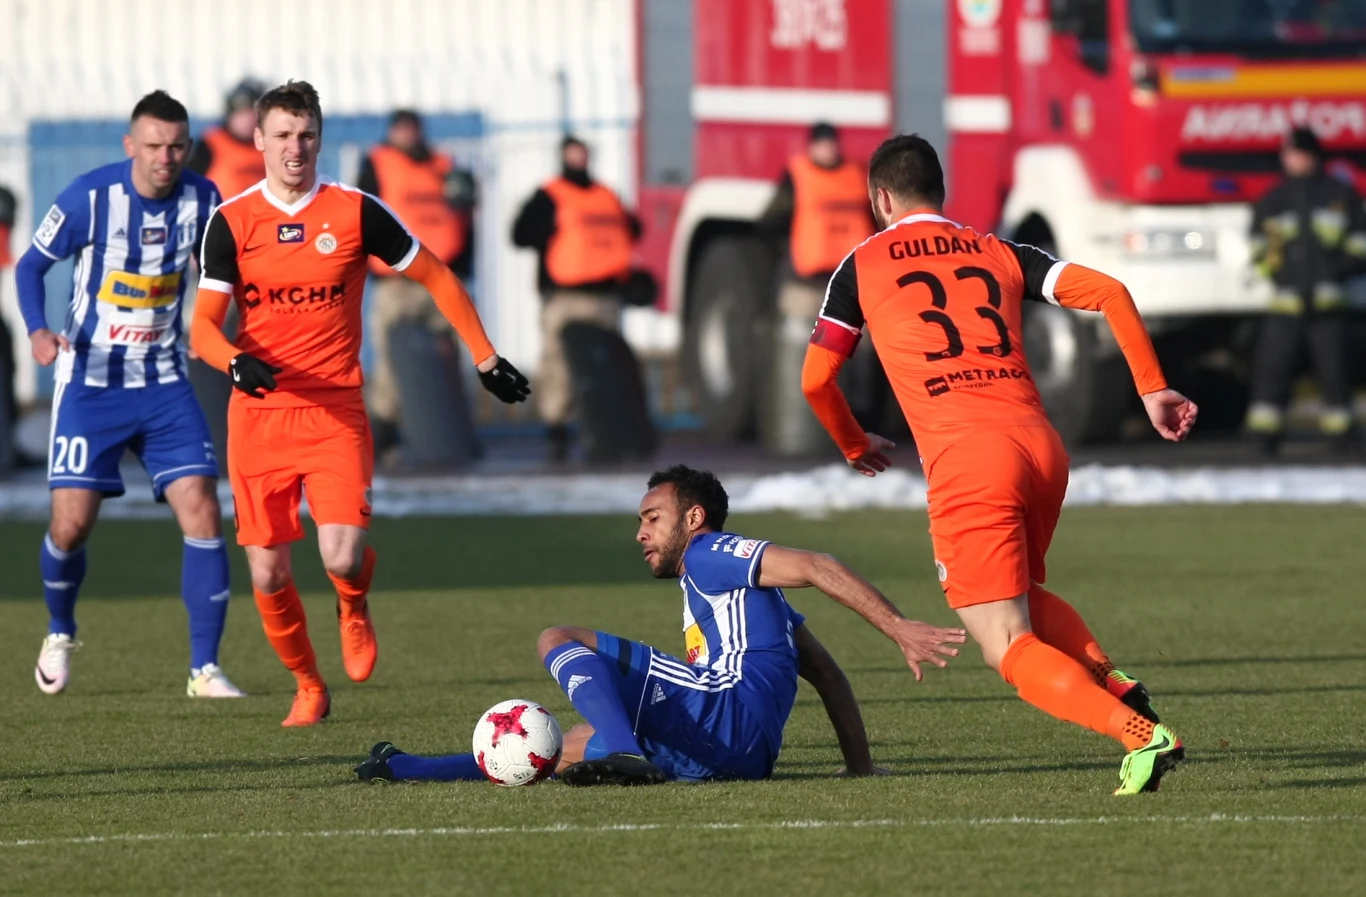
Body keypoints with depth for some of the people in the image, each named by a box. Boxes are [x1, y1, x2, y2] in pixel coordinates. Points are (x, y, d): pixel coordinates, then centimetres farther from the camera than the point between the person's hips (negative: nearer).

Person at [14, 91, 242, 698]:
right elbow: (30, 266, -5)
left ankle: (205, 669, -5)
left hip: (164, 383, 3)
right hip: (90, 383, -3)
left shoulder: (201, 199, -5)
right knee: (72, 523, -7)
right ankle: (60, 634, 25)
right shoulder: (90, 198, -14)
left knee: (202, 512, -11)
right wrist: (38, 330, -22)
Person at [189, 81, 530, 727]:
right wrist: (235, 362, -27)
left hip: (336, 413, -1)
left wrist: (486, 359, 10)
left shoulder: (356, 212, -1)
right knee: (267, 572, 0)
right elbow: (204, 323, -5)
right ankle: (308, 687, 24)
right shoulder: (232, 222, -1)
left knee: (342, 558, -18)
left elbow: (436, 278, 10)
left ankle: (354, 611, 19)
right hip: (258, 414, 1)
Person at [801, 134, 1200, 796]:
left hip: (965, 462, -5)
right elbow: (1108, 291, 9)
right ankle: (1116, 685, 3)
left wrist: (855, 447, 38)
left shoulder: (862, 266, 13)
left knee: (1010, 649, -4)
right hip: (1041, 445, 5)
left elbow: (816, 379, 20)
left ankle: (1139, 734, -26)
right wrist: (1152, 390, 14)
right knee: (1025, 594, 30)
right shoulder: (997, 253, 20)